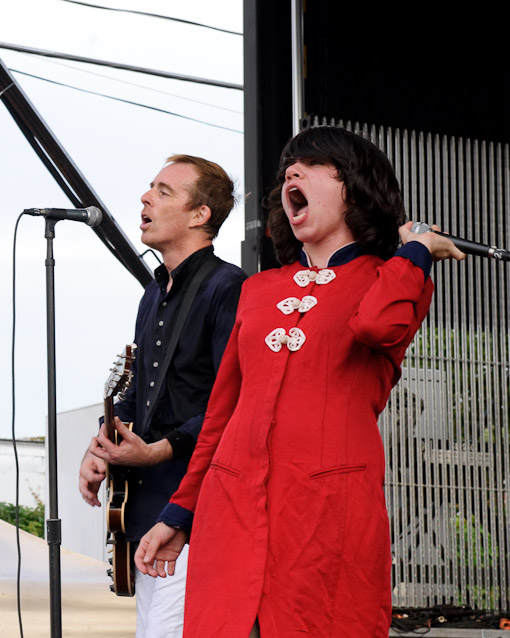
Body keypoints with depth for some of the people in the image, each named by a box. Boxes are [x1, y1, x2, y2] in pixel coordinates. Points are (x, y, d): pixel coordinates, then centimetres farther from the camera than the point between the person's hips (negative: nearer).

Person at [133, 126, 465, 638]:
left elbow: (379, 324, -16)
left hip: (331, 506, -4)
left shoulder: (396, 281, 10)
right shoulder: (258, 290, 23)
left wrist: (416, 249, 1)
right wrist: (179, 513, 23)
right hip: (231, 506, 4)